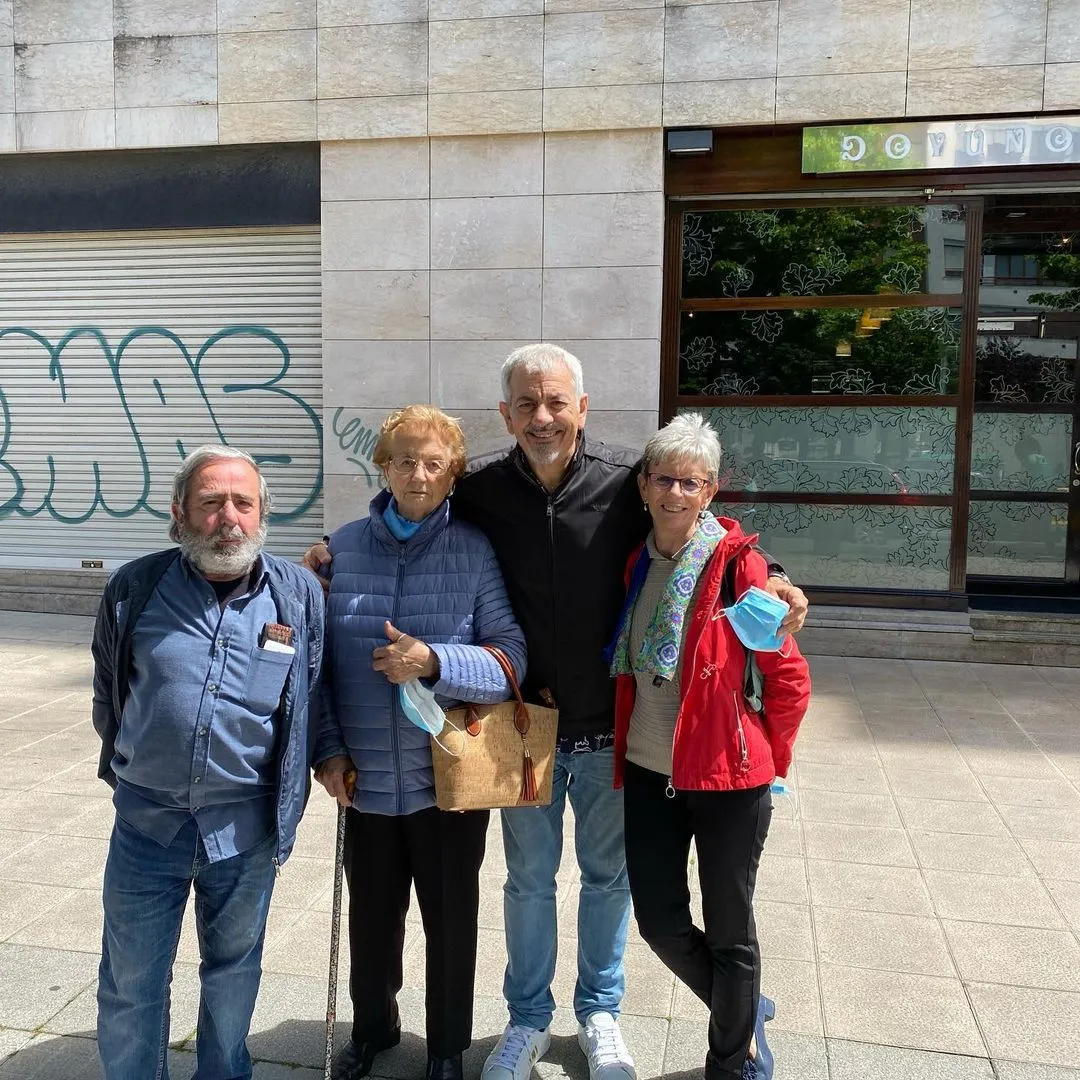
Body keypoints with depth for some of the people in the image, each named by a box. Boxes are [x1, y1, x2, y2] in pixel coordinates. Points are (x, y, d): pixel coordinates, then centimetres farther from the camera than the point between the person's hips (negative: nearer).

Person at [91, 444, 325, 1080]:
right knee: (131, 982, 15)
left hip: (247, 828, 0)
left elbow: (313, 705, 3)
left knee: (233, 970, 21)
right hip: (147, 819, 0)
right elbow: (108, 694, 10)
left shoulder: (300, 596, -7)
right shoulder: (135, 589, -5)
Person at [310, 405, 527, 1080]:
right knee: (371, 916, 20)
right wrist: (328, 749, -3)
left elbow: (511, 658, -12)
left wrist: (432, 661, -26)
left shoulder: (475, 552, -9)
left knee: (451, 920, 15)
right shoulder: (344, 548, -1)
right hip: (365, 778, 2)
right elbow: (318, 659, 2)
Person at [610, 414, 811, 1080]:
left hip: (728, 777, -5)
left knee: (728, 931, 10)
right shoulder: (635, 563, 3)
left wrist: (768, 760, -2)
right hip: (649, 773, 5)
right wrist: (626, 743, 11)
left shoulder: (737, 562, -13)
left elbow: (789, 678, -9)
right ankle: (745, 1008, 42)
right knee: (659, 920, 13)